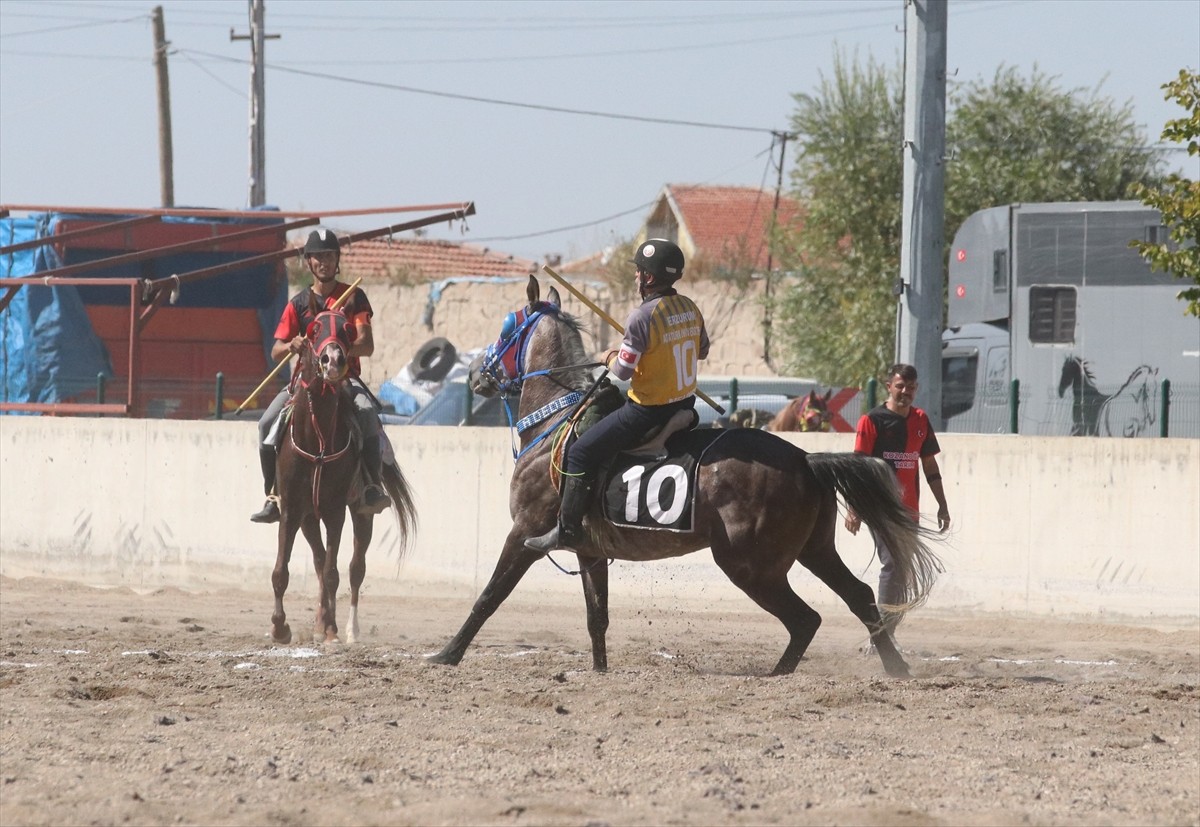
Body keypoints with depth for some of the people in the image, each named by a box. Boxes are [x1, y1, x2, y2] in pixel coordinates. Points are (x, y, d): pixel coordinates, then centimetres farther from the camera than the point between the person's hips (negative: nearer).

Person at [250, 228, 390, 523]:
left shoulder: (353, 297, 6)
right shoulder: (299, 303, 12)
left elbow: (367, 346, -5)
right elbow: (276, 351, 8)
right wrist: (291, 346, -17)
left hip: (345, 375, -2)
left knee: (367, 413, -35)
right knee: (268, 422, -20)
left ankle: (374, 486, -32)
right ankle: (273, 496, -11)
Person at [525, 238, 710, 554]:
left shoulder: (642, 317, -23)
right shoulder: (689, 308, 1)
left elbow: (624, 370, -18)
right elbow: (702, 350, 17)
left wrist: (612, 358, 3)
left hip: (649, 410, -9)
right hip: (686, 403, 9)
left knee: (581, 453, 1)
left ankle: (568, 530, 3)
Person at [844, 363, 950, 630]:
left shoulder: (921, 420, 12)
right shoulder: (872, 420, -4)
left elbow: (930, 465, 18)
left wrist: (942, 505, 16)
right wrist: (854, 508, -14)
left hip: (910, 508, 6)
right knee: (892, 565, -15)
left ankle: (886, 633, 15)